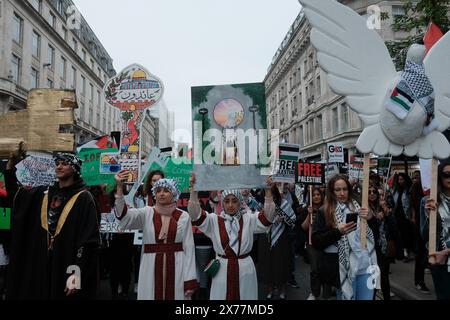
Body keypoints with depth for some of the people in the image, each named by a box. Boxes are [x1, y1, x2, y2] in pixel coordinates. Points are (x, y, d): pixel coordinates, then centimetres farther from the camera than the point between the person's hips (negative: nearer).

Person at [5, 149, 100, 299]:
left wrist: (77, 274, -19)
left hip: (65, 266, -5)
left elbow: (88, 240, -14)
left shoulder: (83, 198, -10)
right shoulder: (44, 193, 10)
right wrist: (11, 164, 5)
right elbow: (14, 195, 19)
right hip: (40, 264, 6)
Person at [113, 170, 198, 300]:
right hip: (152, 268, 1)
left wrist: (190, 280, -4)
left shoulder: (183, 216, 0)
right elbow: (124, 215, -17)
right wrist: (120, 187, -30)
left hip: (176, 268, 0)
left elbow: (188, 248, -1)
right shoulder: (146, 213, 1)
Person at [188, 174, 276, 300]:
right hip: (222, 269, 0)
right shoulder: (214, 220, 1)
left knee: (245, 296, 10)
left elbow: (267, 215, -13)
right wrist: (193, 190, -28)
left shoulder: (248, 219, 1)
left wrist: (268, 192, -27)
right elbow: (195, 213, -13)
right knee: (222, 296, 9)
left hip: (245, 269, 0)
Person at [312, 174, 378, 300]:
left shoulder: (357, 207, 7)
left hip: (365, 264, 3)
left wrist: (371, 218, -14)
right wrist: (338, 231, -19)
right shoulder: (324, 212, -2)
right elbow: (316, 241, -6)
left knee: (367, 297, 10)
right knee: (346, 297, 7)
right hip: (343, 267, -3)